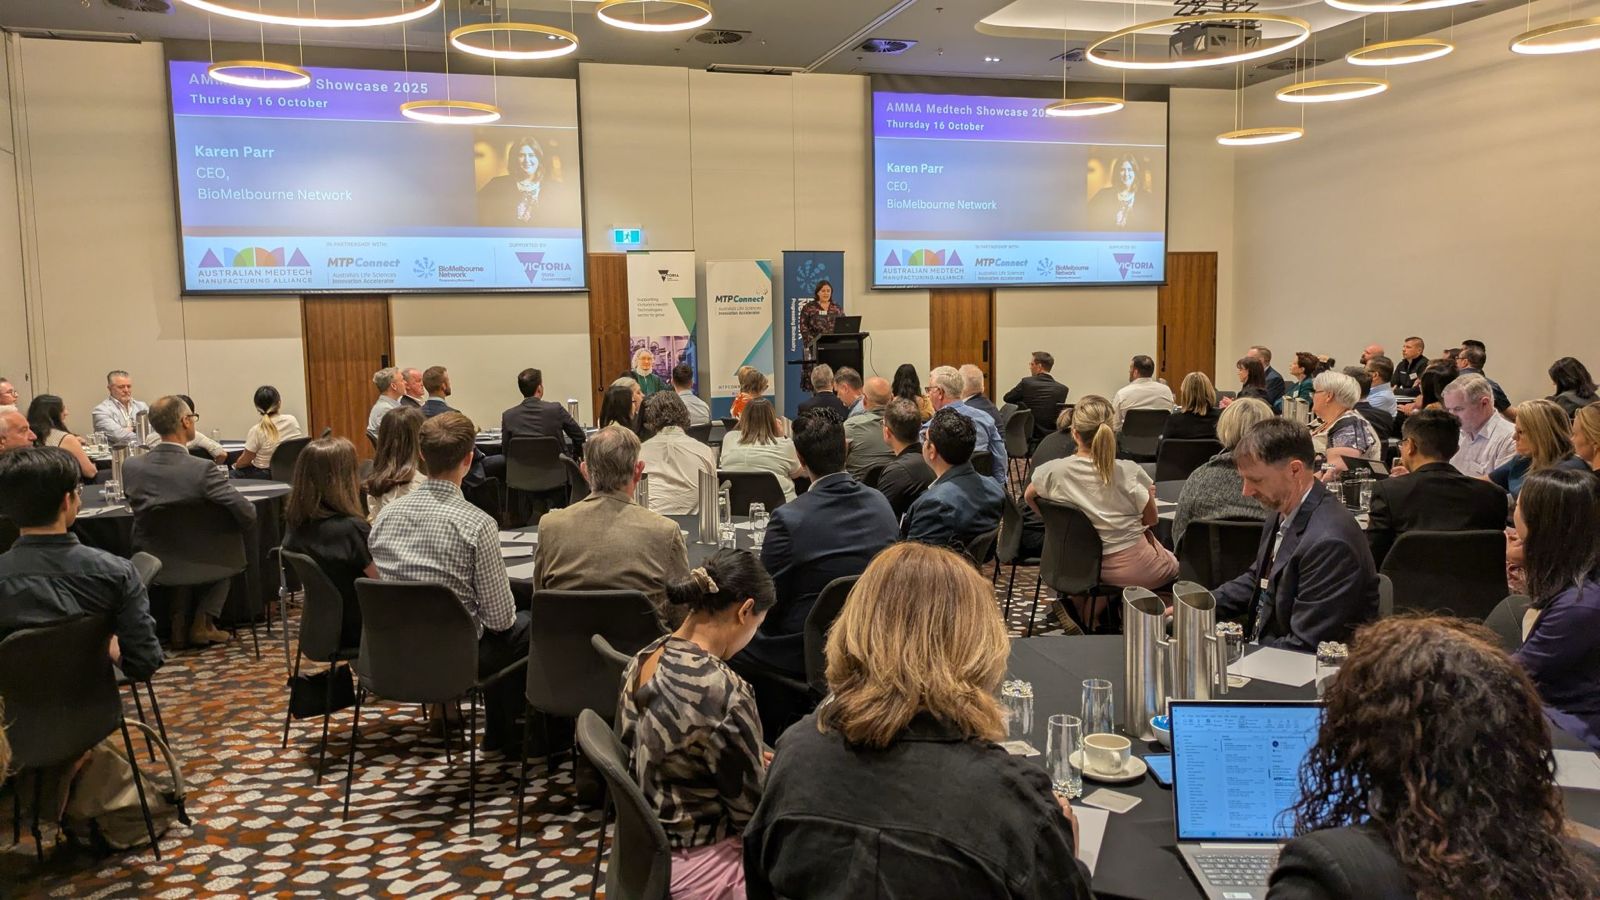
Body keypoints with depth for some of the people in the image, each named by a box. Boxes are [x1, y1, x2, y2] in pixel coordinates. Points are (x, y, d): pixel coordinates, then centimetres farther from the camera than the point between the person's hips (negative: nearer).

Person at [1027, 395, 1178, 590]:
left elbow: (1029, 496, 8)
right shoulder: (1129, 472, -19)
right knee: (1174, 562, 28)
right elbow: (1151, 519, -6)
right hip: (1134, 569, -4)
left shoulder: (1054, 471, -13)